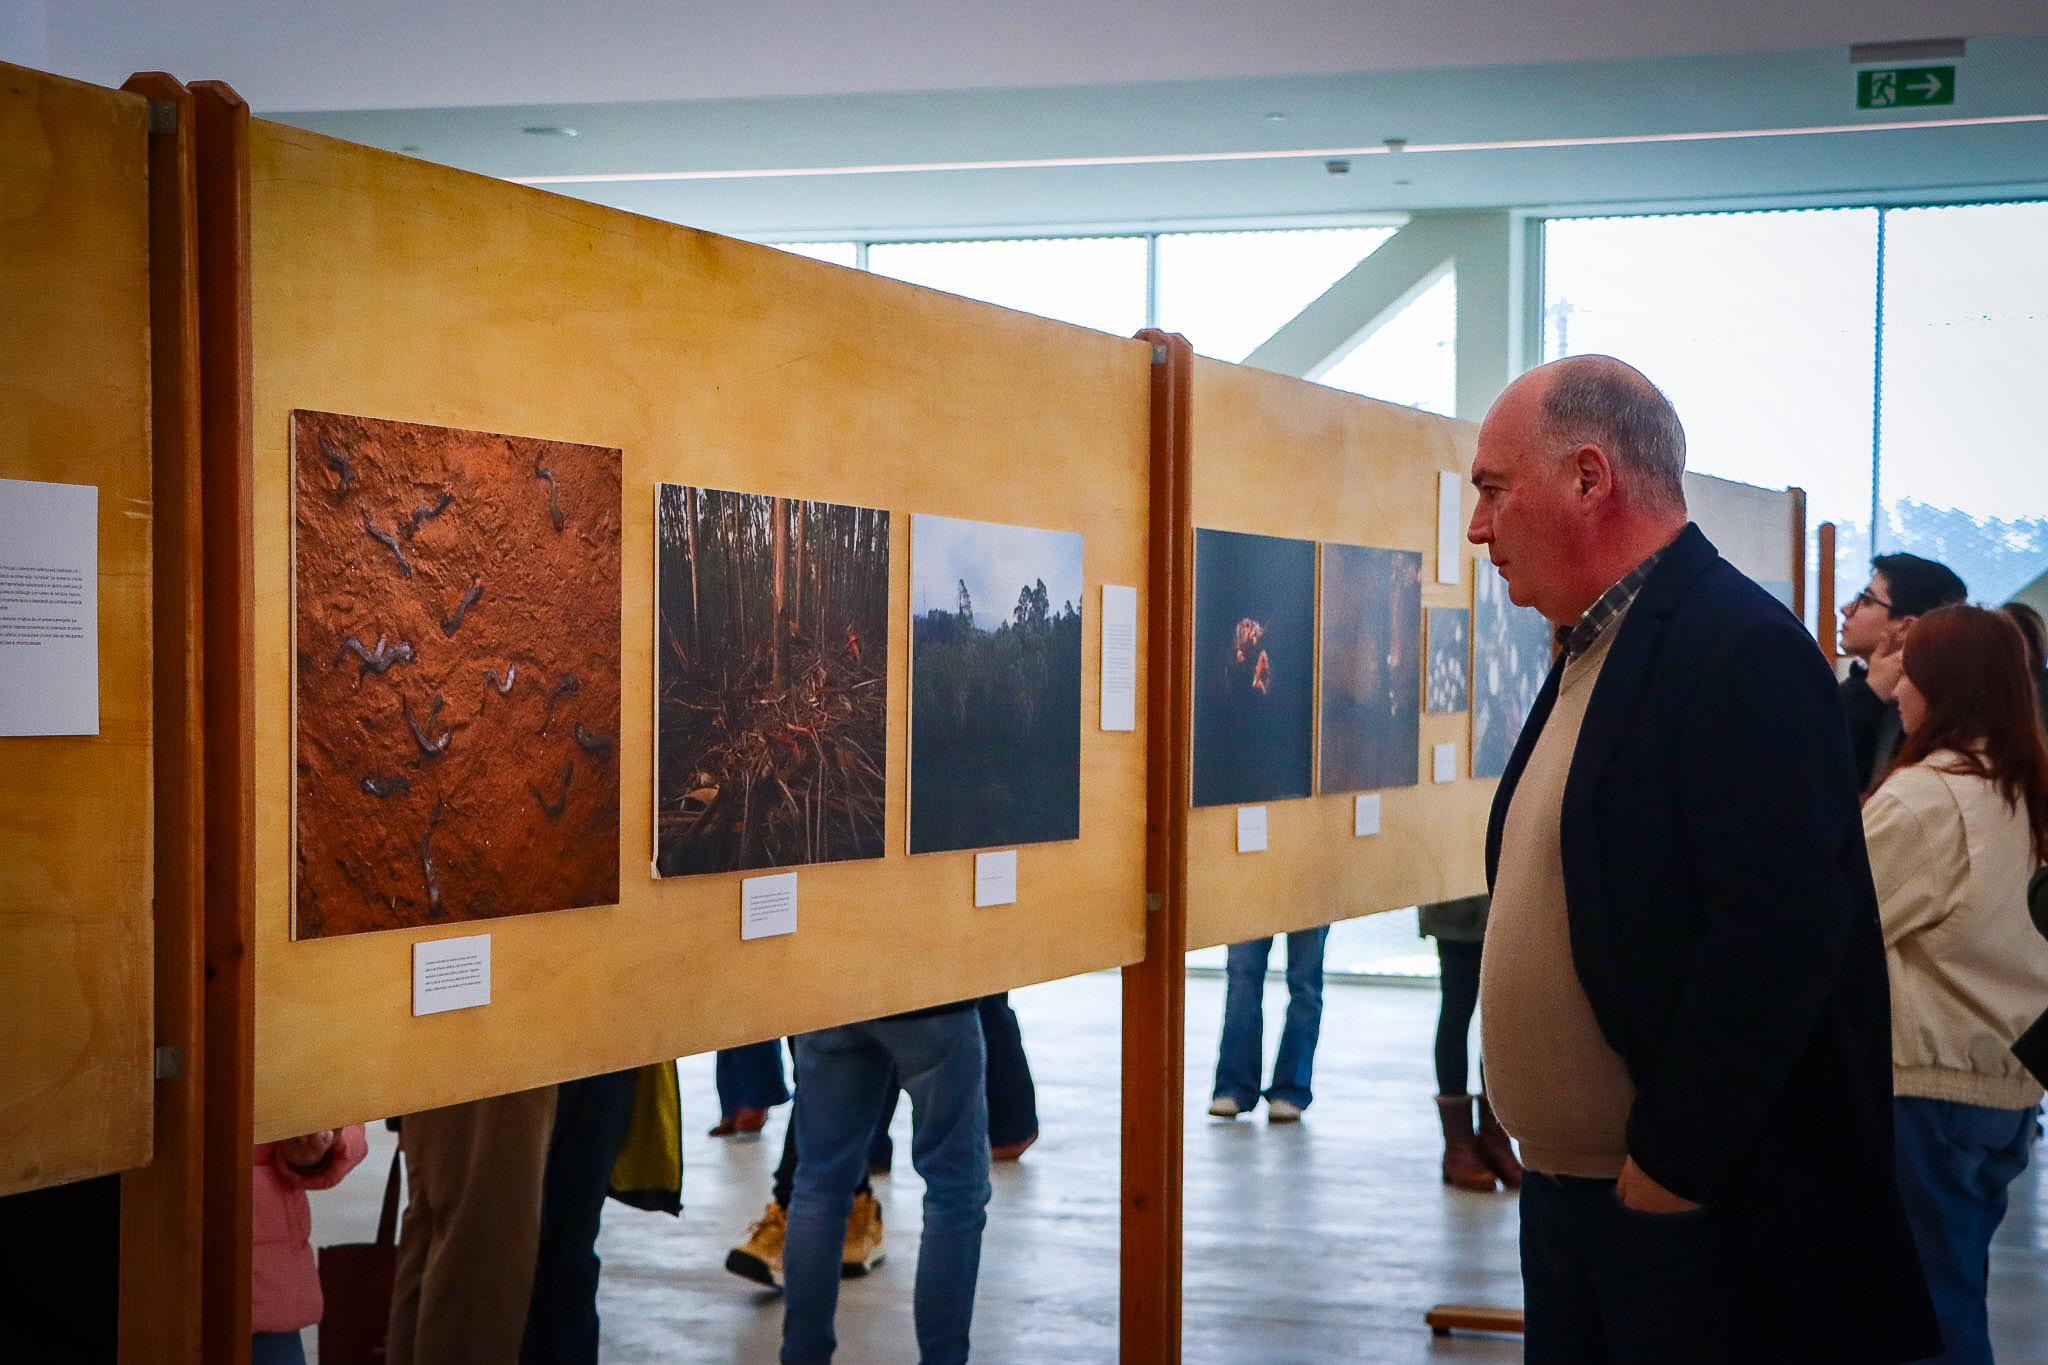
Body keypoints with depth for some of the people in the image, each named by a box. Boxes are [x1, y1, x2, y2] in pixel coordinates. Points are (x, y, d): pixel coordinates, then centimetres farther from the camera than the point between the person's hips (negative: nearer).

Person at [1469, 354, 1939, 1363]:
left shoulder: (1744, 651, -17)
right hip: (1563, 1192, 9)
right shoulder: (1591, 654, 14)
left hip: (1705, 1212, -9)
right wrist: (1548, 1151, 12)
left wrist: (1671, 1160, -20)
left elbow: (1780, 933, -24)